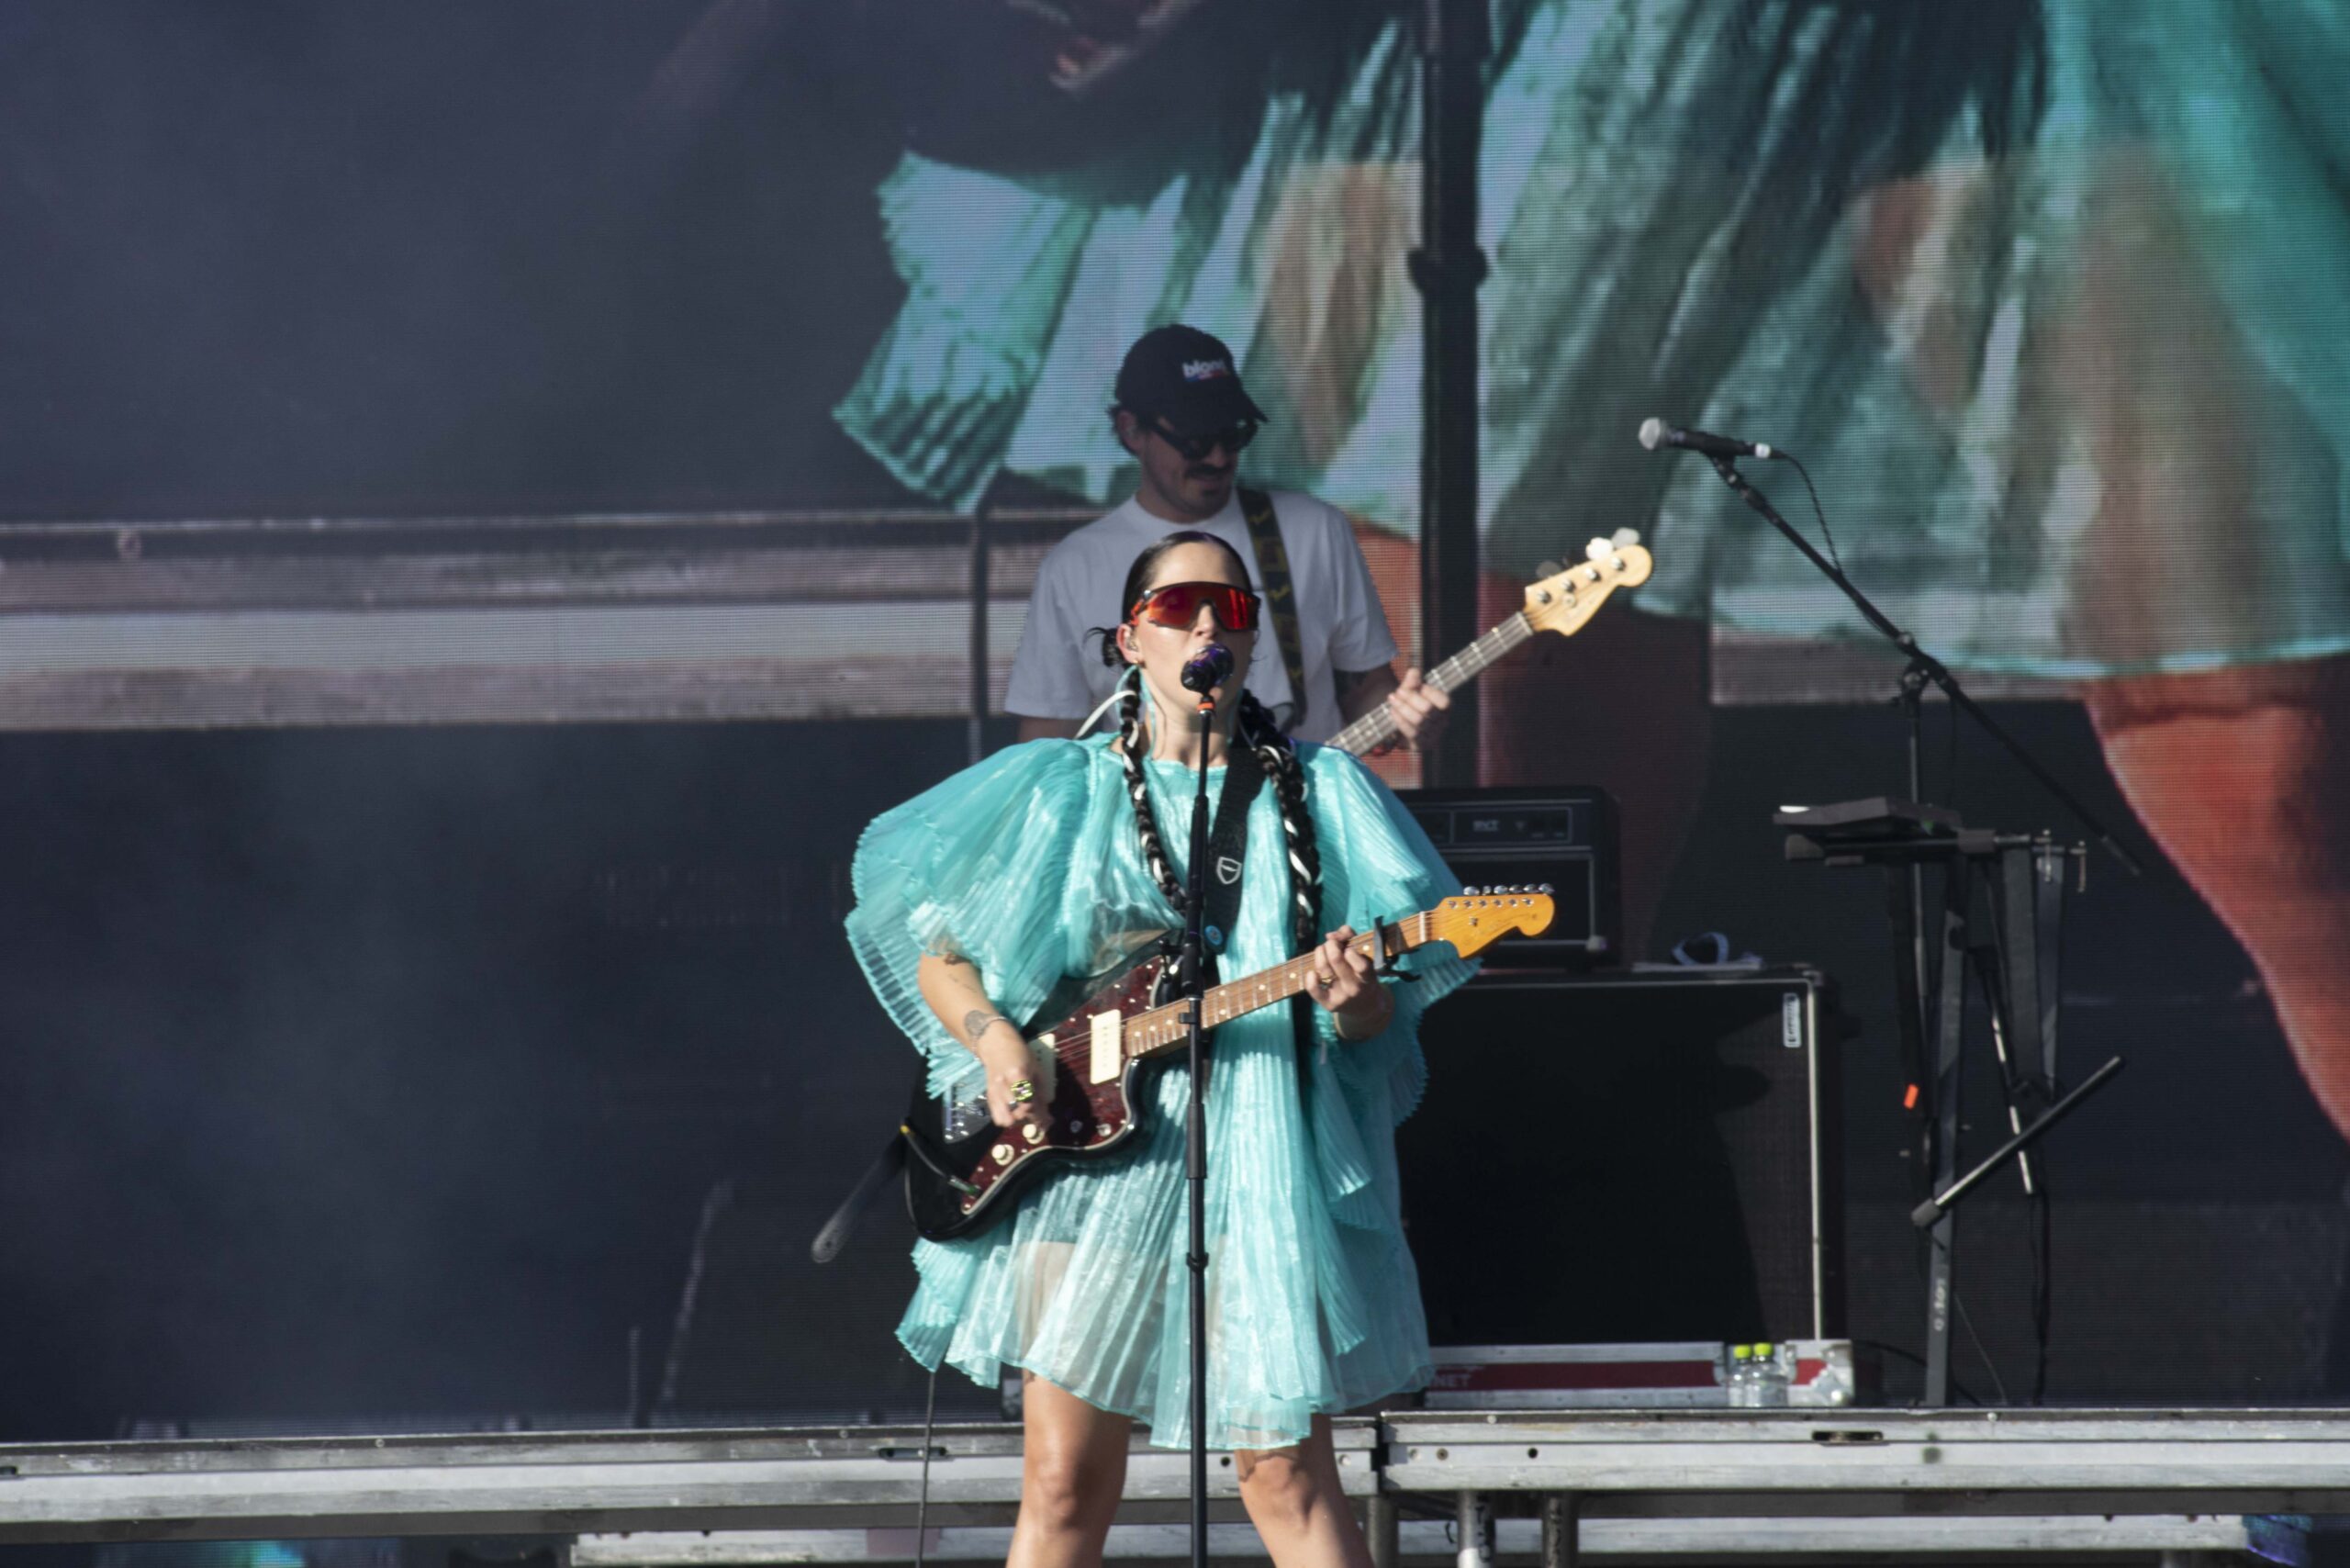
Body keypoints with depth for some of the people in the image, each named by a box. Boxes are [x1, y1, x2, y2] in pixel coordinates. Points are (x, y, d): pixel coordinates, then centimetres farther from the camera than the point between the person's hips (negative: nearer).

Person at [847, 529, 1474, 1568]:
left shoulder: (1315, 794, 11)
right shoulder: (1068, 792, 10)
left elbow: (1378, 1014, 8)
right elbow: (937, 956, 11)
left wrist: (1352, 1002, -16)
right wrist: (995, 1040, -9)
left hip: (1263, 1151, 0)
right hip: (1093, 1147, 0)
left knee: (1284, 1475, -6)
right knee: (1066, 1482, -3)